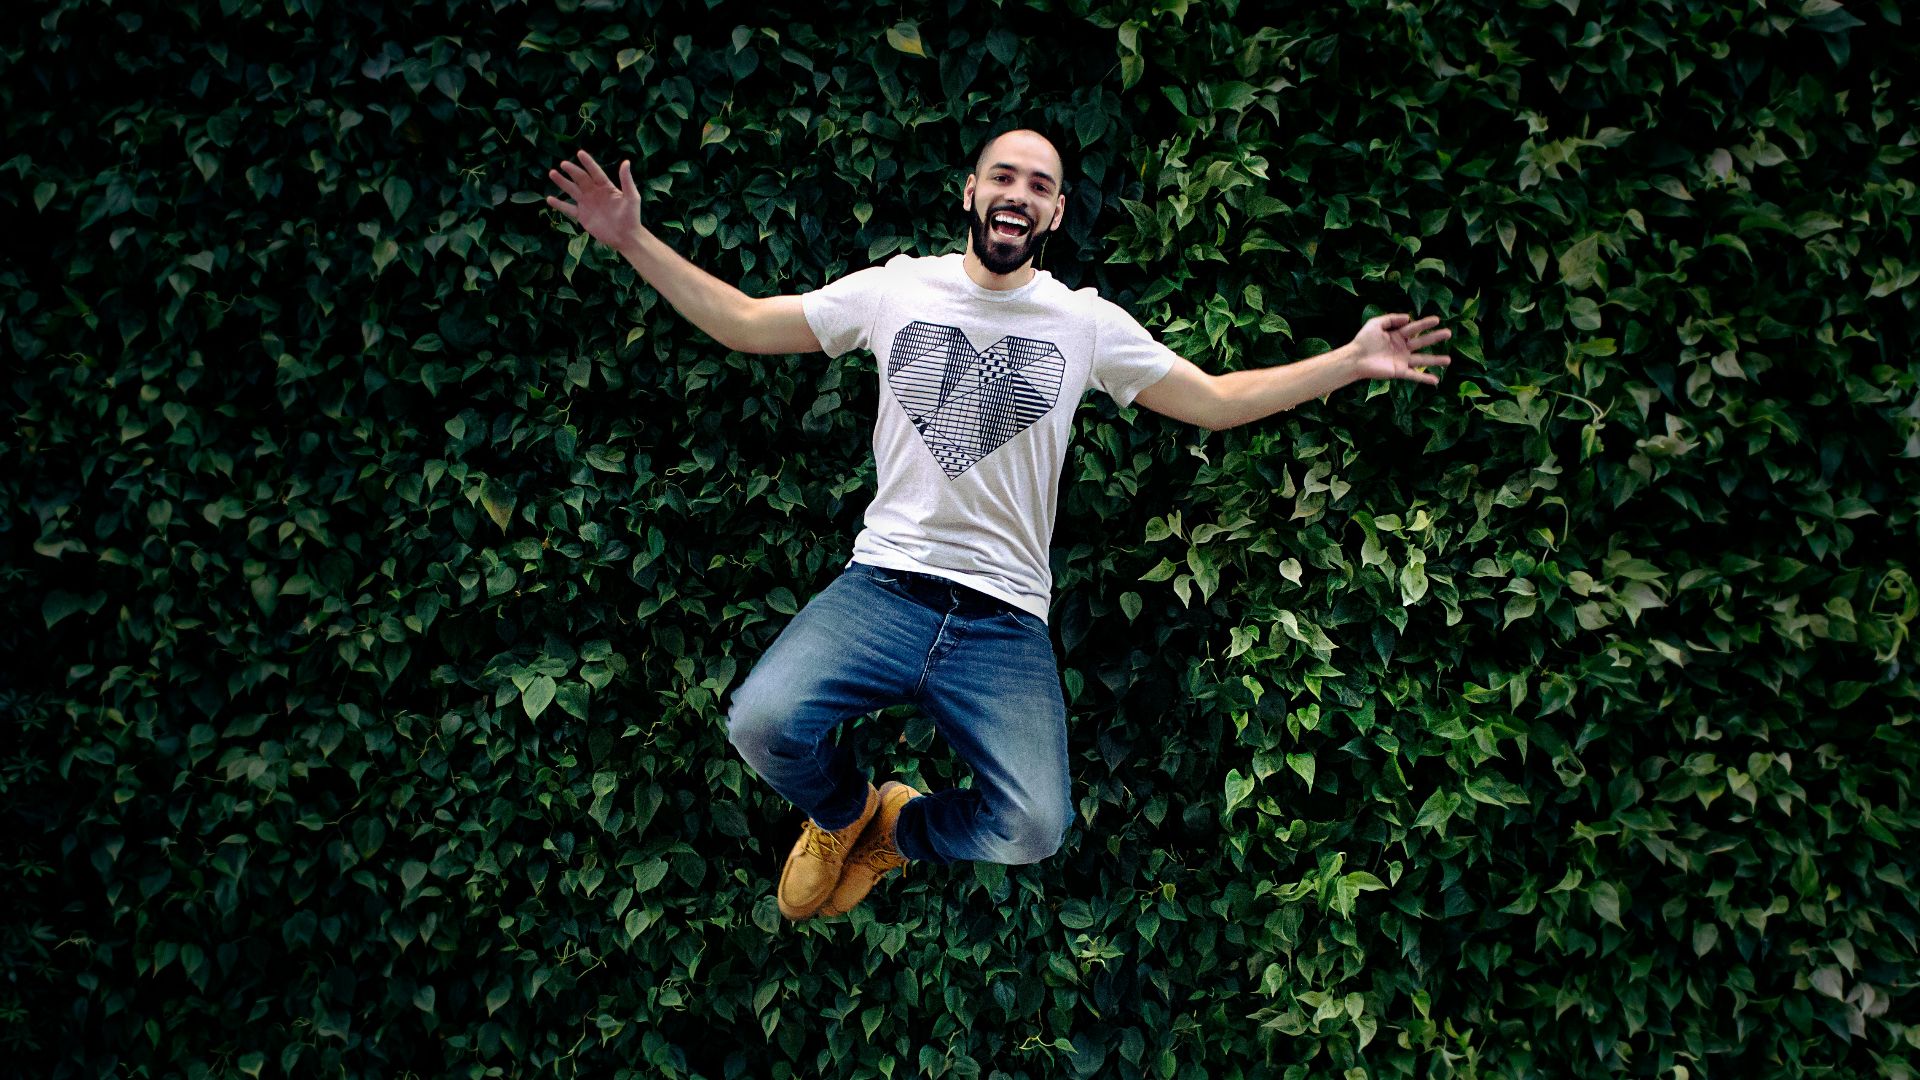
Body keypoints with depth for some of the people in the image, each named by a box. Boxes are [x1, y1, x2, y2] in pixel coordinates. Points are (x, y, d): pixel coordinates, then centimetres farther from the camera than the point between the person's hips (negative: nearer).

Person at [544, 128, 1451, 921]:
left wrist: (1349, 362, 2)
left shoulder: (1087, 321, 8)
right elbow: (742, 322, 12)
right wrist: (633, 241, 4)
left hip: (1005, 620, 0)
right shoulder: (896, 287, 8)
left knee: (1033, 832, -19)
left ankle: (899, 829, 19)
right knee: (763, 722, -27)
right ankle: (844, 810, 13)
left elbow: (1215, 400, 11)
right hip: (884, 583, 0)